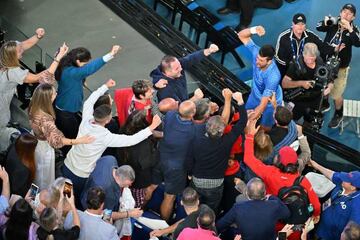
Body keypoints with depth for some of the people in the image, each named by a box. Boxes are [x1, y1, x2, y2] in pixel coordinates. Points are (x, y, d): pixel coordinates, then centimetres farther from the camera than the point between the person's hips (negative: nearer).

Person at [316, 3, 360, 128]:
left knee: (336, 94, 5)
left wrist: (349, 29, -39)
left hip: (340, 67, -3)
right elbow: (318, 28, -11)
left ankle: (338, 115, 30)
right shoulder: (333, 23, -8)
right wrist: (325, 22, -31)